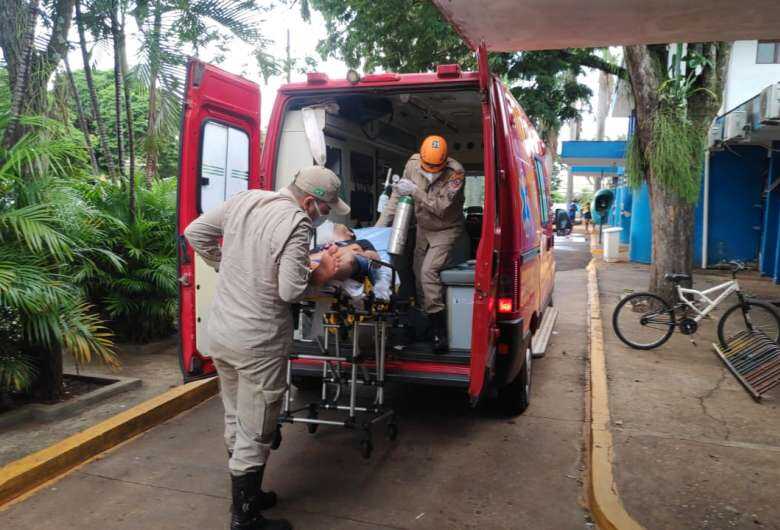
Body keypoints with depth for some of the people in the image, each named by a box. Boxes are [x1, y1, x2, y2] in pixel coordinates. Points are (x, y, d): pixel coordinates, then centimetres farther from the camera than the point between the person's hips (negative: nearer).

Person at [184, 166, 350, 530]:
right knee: (254, 435, 7)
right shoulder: (296, 224, -19)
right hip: (257, 343, -8)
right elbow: (290, 291, -22)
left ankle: (245, 496, 39)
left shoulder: (244, 199, 2)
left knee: (235, 421, 22)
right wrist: (321, 274, -4)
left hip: (219, 332, 8)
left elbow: (195, 233, 9)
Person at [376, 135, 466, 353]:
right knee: (419, 274, 6)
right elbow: (397, 194, -2)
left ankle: (440, 333, -16)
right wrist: (380, 225, -6)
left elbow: (441, 208, -28)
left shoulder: (455, 172, -25)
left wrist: (415, 191, -31)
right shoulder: (413, 163, -9)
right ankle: (427, 322, 20)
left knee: (429, 272, -20)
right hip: (423, 228, 6)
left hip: (447, 230, -6)